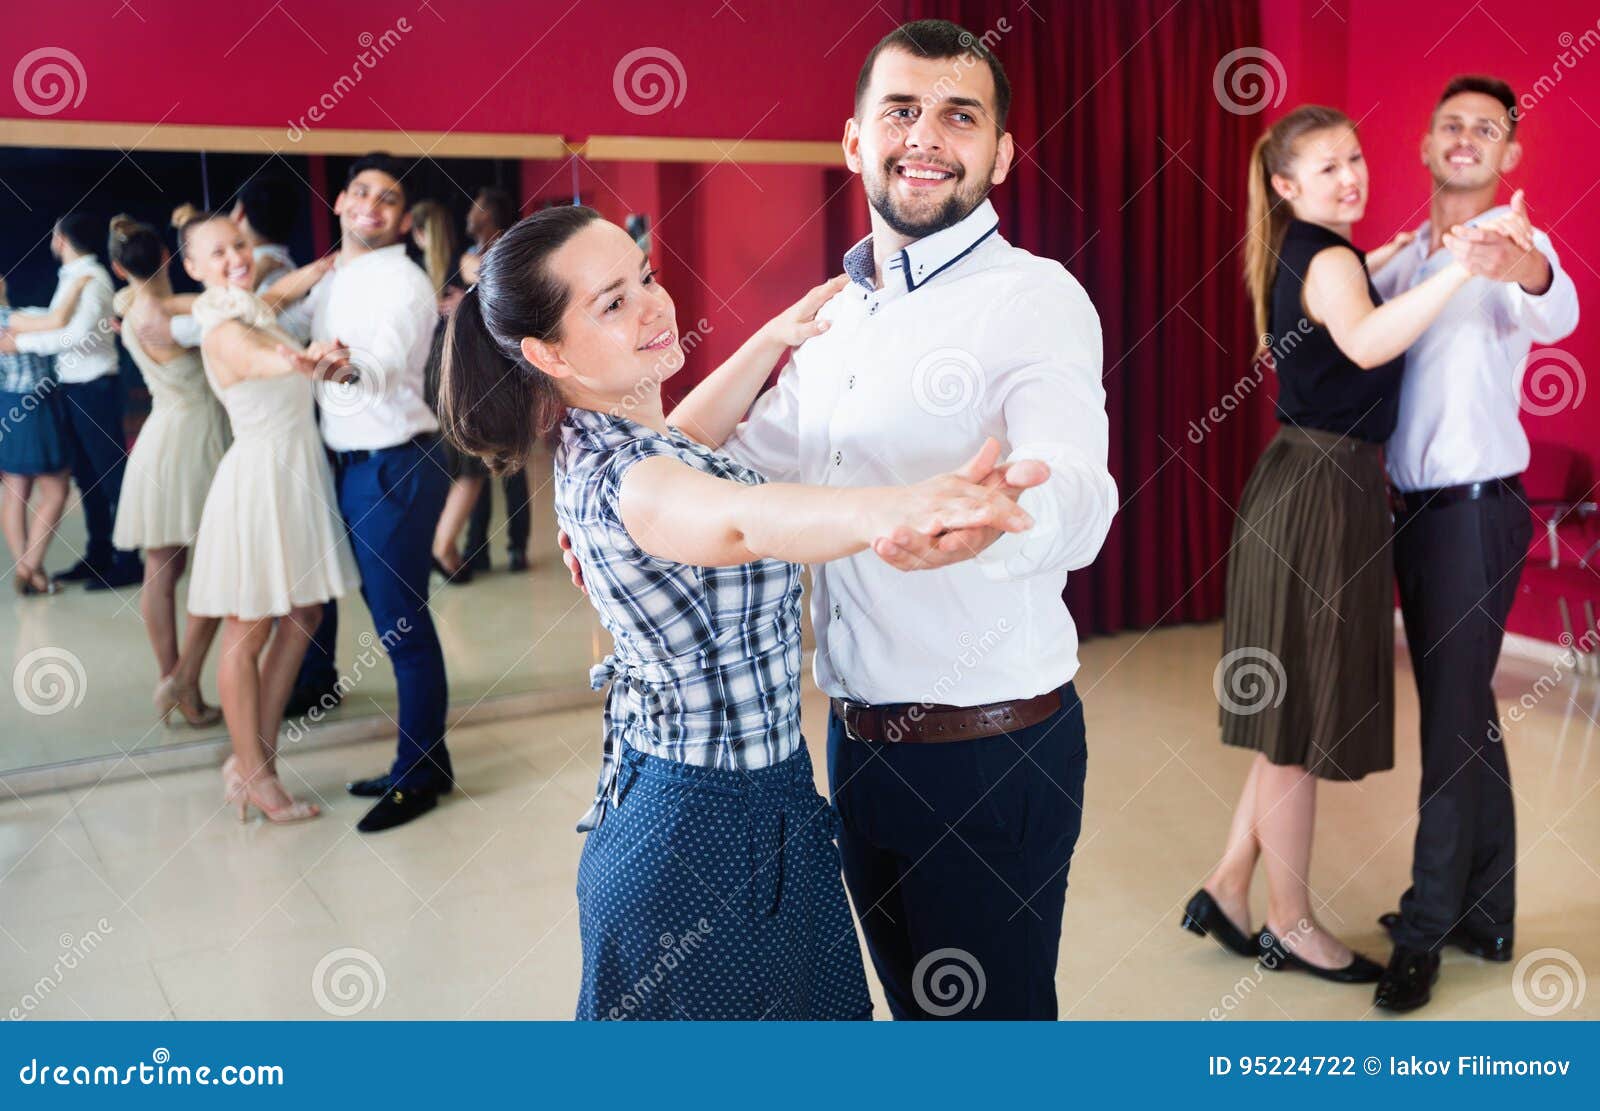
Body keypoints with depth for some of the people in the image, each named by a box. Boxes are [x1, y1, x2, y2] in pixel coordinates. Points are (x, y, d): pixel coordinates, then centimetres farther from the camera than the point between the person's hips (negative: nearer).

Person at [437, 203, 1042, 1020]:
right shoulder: (621, 483, -27)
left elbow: (675, 452, 27)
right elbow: (740, 521, -50)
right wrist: (898, 508, -68)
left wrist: (774, 340, 24)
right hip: (712, 830, -10)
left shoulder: (595, 443, 4)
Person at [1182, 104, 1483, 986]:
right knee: (1300, 721, 1)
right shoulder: (1328, 259, -15)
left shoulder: (1304, 254, 14)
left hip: (1311, 487, 10)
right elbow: (1366, 342, -39)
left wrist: (1384, 257, 38)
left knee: (1298, 712, 16)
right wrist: (1463, 266, -46)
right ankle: (1290, 926, 16)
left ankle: (1228, 889, 24)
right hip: (1320, 495, -10)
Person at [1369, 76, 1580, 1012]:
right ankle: (1485, 916, 27)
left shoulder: (1514, 243, -9)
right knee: (1467, 715, 15)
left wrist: (1531, 276, -54)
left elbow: (1556, 315, -33)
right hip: (1417, 508, 8)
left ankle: (1426, 933, 7)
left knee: (1453, 719, -4)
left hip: (1476, 507, -8)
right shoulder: (1409, 255, 13)